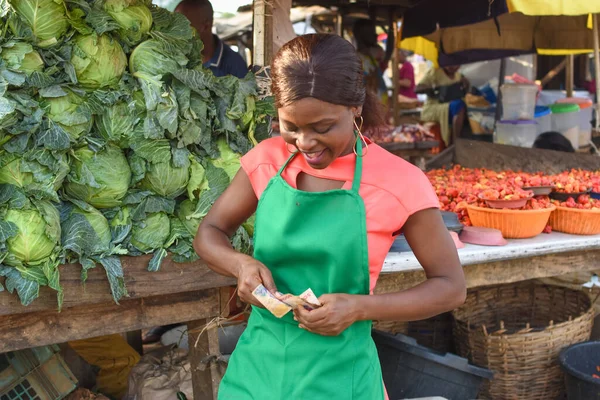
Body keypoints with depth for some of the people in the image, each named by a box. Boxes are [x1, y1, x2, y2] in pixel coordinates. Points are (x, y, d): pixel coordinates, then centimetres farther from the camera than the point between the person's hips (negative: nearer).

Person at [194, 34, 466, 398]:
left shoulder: (398, 182, -14)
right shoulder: (267, 160, -4)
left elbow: (451, 287, -7)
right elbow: (208, 234, 8)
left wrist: (359, 308, -21)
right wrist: (241, 265, -15)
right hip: (257, 365, 4)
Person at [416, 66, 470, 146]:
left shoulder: (458, 75, 17)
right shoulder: (434, 72, -1)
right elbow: (417, 89, -9)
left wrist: (465, 84, -6)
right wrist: (434, 87, -25)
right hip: (433, 108, -6)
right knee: (459, 105, -35)